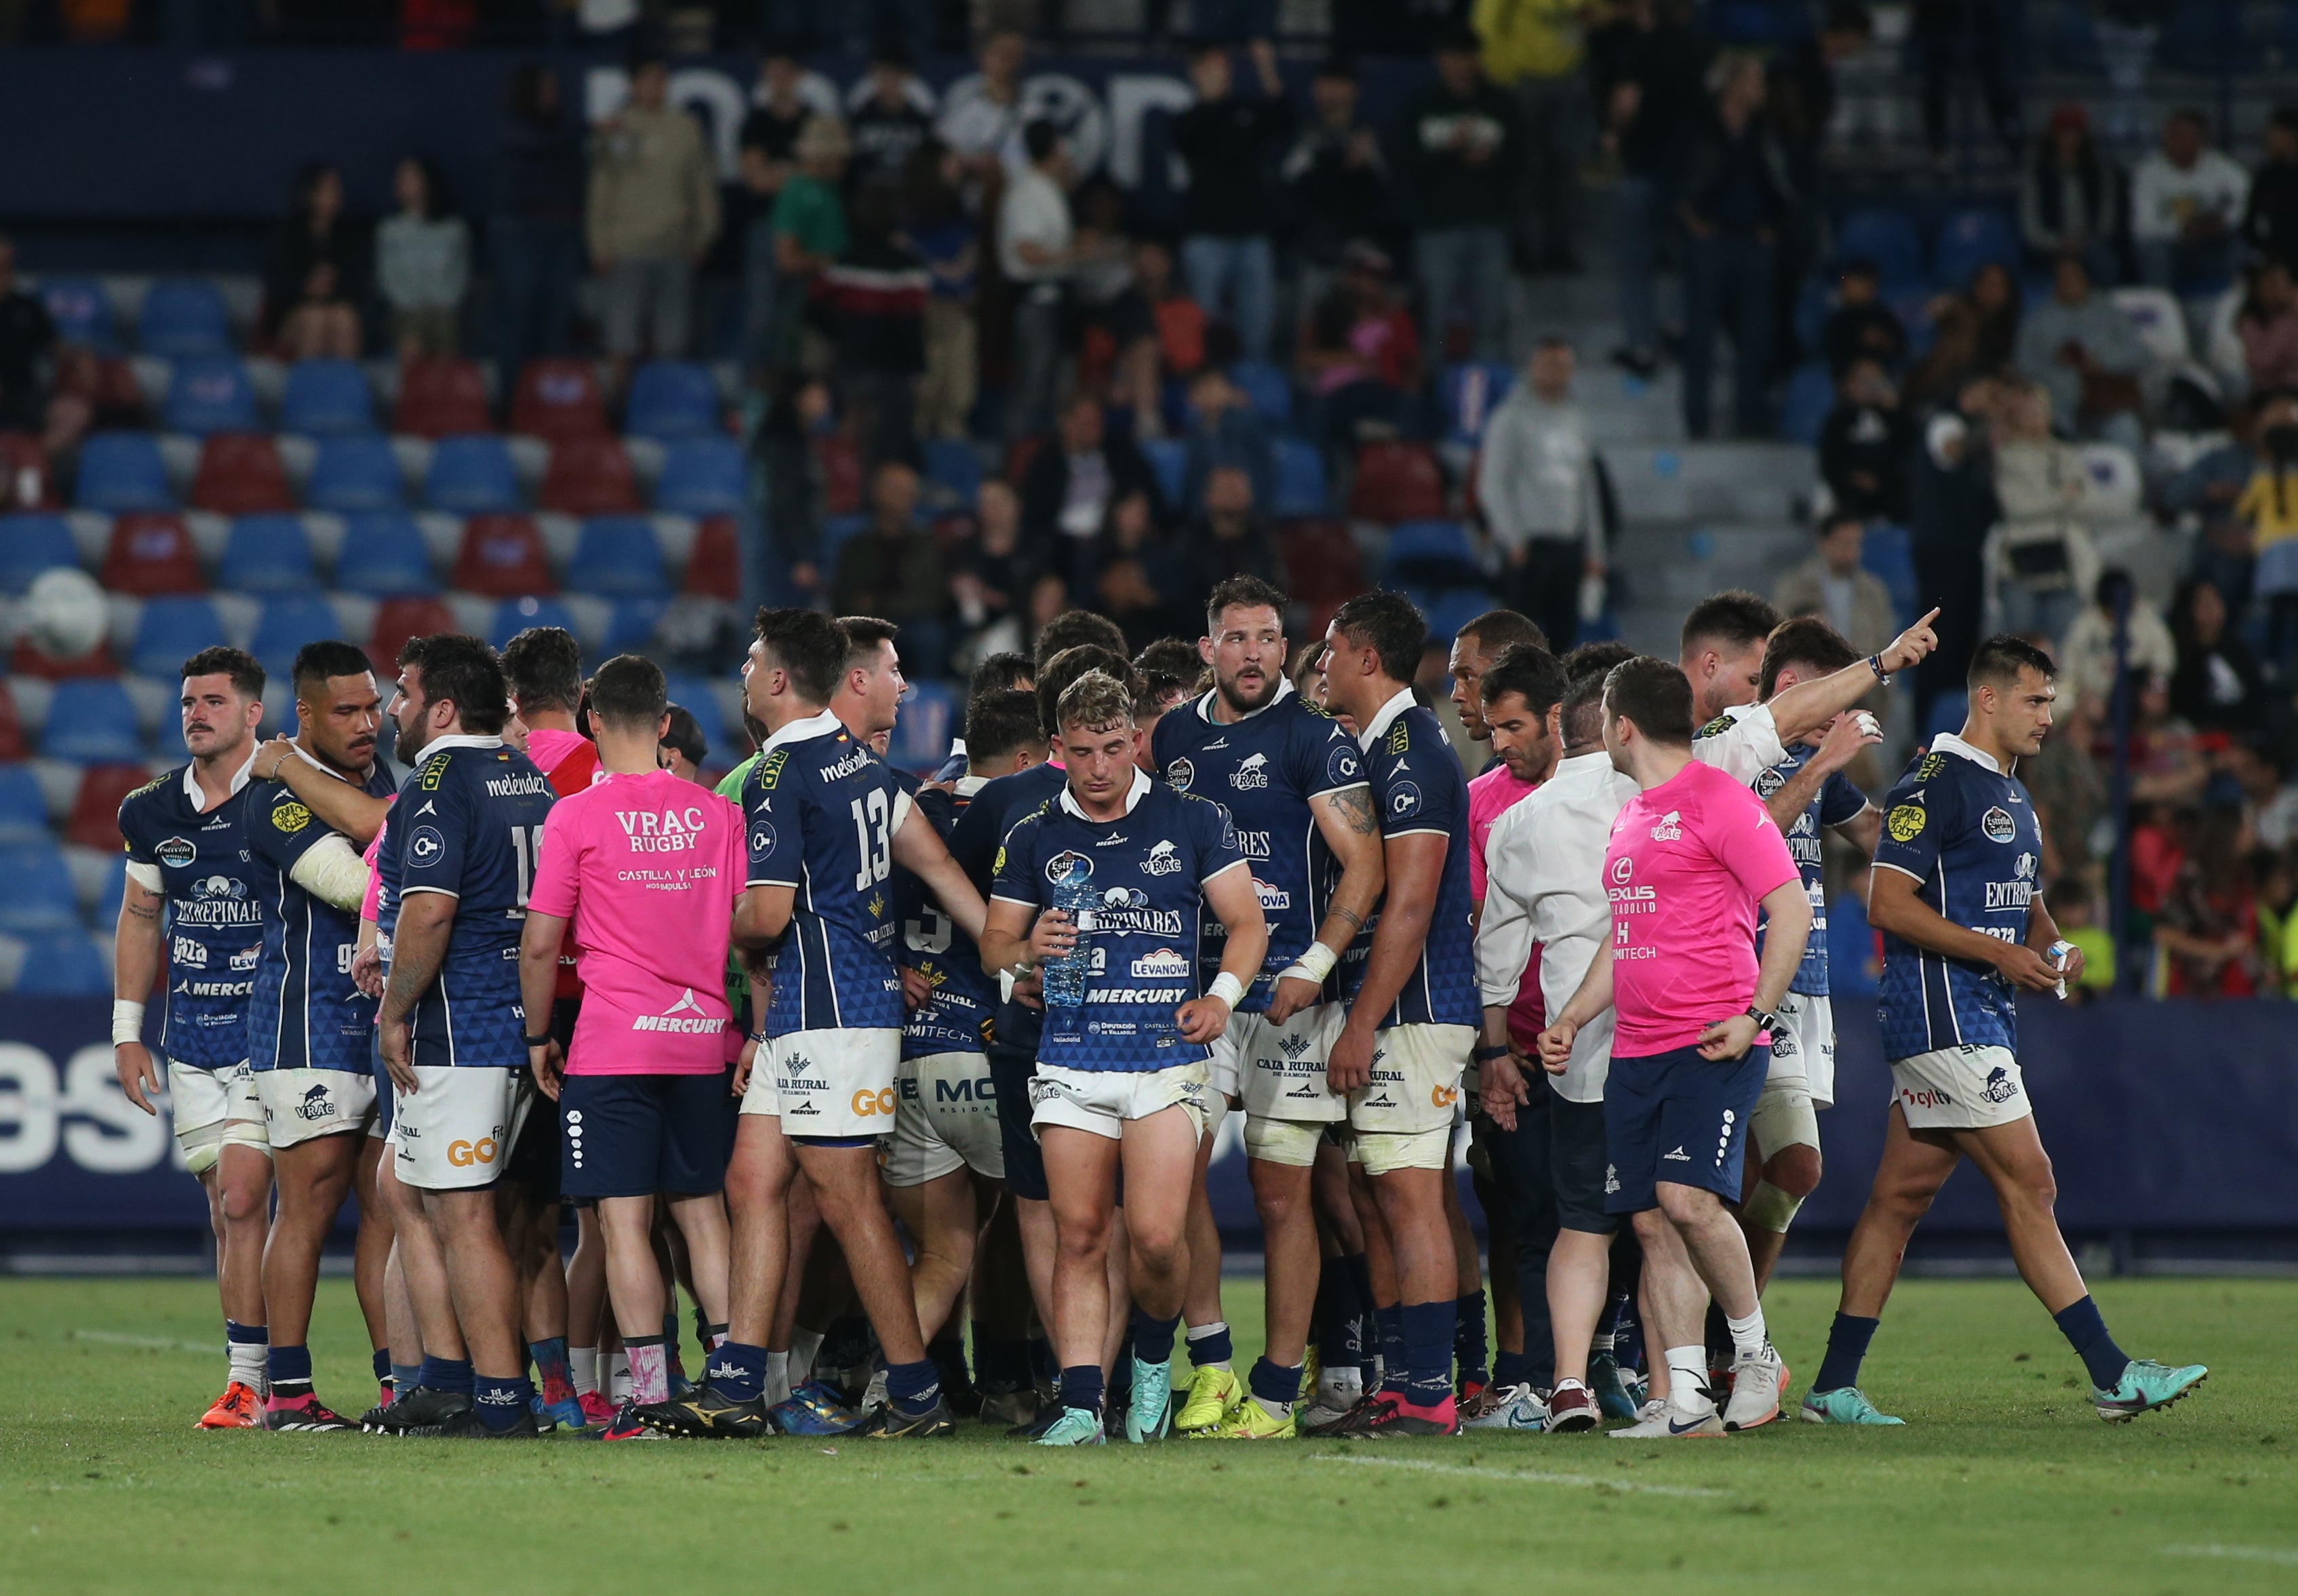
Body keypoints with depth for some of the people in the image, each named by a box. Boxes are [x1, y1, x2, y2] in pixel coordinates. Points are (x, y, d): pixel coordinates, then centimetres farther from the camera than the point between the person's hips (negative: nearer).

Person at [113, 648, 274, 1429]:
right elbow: (139, 919, 19)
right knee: (226, 1213, 7)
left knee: (243, 1201, -13)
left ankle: (249, 1380, -9)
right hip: (190, 1035, 5)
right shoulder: (154, 812, 8)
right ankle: (250, 1381, 12)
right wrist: (127, 1030, 16)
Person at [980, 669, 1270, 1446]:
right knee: (1079, 1236, -2)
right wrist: (1030, 950, -7)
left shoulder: (1193, 821, 6)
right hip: (1072, 1055, 2)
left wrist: (1223, 993, -9)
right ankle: (1080, 1408, 0)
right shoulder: (1034, 838, 12)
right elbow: (993, 944, 16)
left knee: (1155, 1236, -12)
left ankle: (1155, 1355, 17)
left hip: (1166, 1054, -2)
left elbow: (1247, 923, 9)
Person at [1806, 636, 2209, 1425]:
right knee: (2026, 1183, -9)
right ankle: (2112, 1375, -9)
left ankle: (1834, 1386, 9)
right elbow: (1889, 903, -17)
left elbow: (2024, 902, 32)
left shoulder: (2012, 796, 20)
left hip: (1987, 1018, 10)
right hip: (1943, 1017, -10)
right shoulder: (1934, 783, -11)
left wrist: (2052, 948, 9)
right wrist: (2000, 953, -19)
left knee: (1901, 1195, 8)